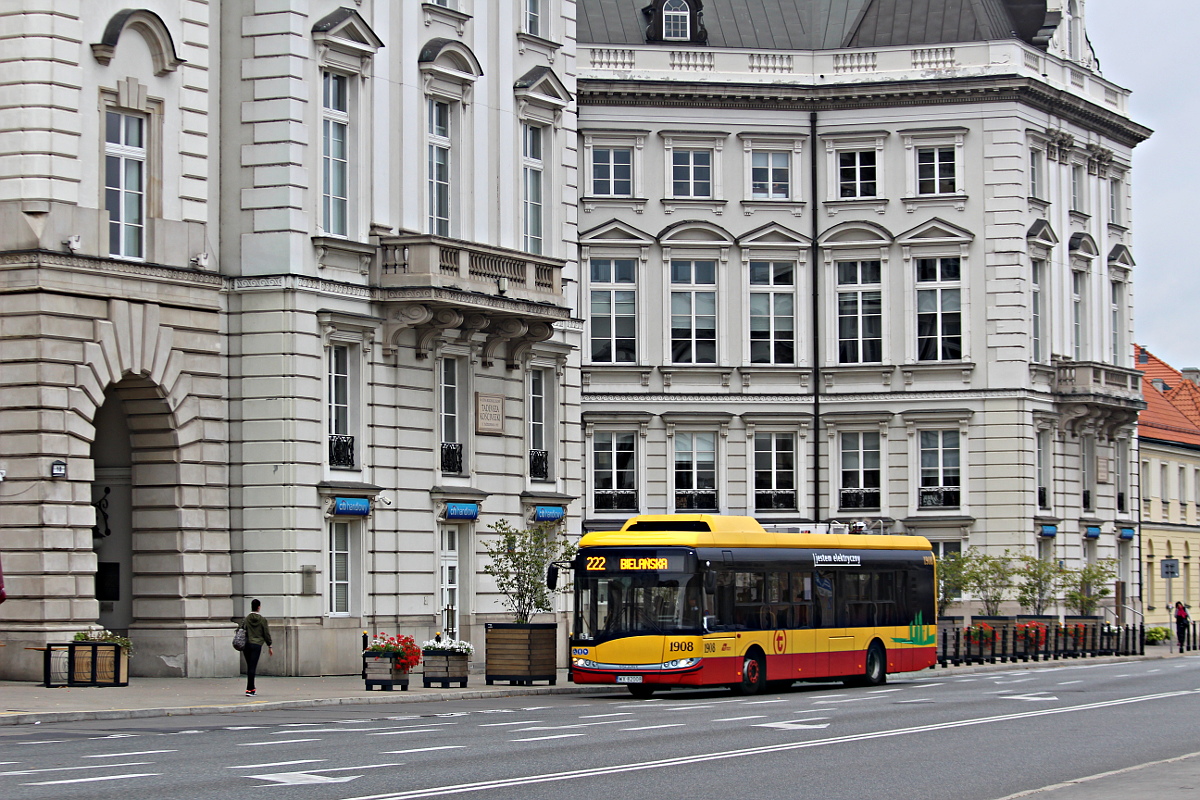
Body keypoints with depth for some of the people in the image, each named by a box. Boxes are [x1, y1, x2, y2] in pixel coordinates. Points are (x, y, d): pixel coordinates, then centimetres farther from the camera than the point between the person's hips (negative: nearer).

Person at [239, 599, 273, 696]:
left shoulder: (246, 619, 3)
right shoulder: (262, 620, -1)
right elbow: (266, 634, 2)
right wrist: (269, 646, 11)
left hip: (246, 644, 2)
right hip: (257, 645, -2)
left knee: (249, 667, 14)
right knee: (252, 667, -4)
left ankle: (252, 688, 22)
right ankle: (249, 690, -11)